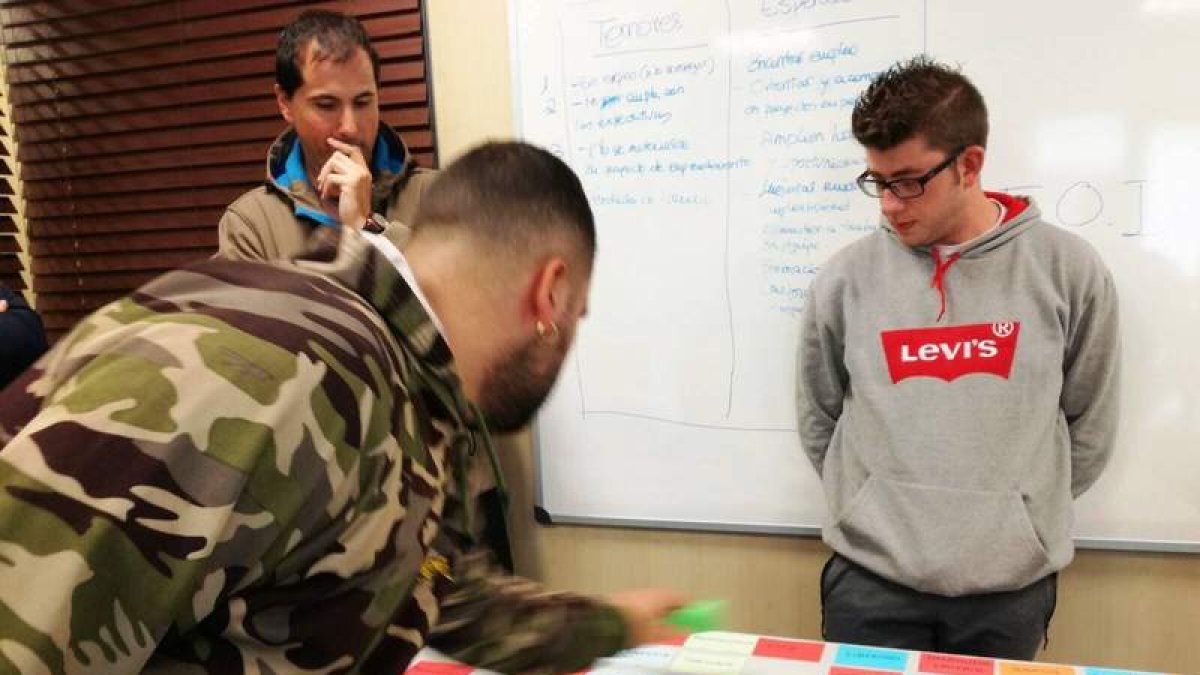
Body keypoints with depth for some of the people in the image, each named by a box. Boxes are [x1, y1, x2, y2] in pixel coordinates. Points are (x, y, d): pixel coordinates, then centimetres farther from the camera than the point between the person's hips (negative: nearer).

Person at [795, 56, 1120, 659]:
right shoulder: (846, 277, -5)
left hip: (1012, 582, 1)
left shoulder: (1067, 269, -4)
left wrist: (1030, 512, 8)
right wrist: (877, 504, 5)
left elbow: (1089, 426, 6)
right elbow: (818, 420, 6)